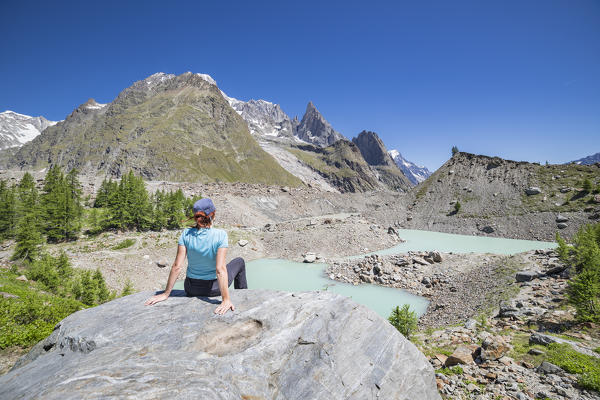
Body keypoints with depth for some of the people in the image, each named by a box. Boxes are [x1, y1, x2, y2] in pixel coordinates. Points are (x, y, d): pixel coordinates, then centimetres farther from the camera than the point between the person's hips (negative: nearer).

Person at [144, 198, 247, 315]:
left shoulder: (186, 234, -14)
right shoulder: (220, 235, -24)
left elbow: (177, 267, -14)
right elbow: (220, 269, -29)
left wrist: (166, 293, -5)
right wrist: (226, 299, -27)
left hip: (190, 289, 4)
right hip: (213, 289, -3)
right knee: (239, 262, 22)